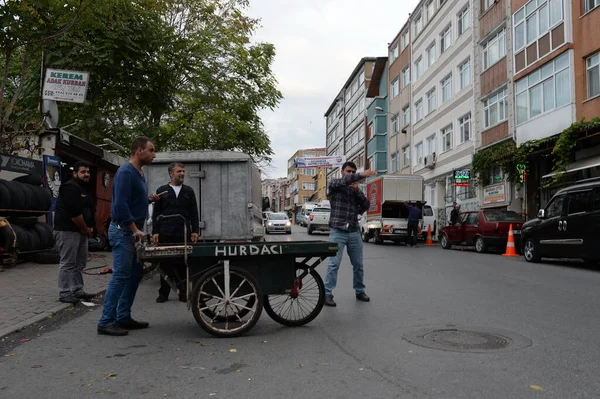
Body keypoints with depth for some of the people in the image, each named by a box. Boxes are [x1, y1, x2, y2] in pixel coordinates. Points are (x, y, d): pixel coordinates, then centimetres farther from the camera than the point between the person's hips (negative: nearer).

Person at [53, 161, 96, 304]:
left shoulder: (85, 188, 17)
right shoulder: (70, 188, -14)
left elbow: (90, 210, 20)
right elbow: (74, 212, -22)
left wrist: (89, 227, 6)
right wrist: (85, 228, -12)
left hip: (81, 231, 10)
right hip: (67, 231, -10)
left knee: (80, 263, 13)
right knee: (68, 264, -6)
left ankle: (78, 291, 21)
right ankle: (64, 294, 1)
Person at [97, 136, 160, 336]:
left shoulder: (138, 173, 15)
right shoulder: (126, 172, -15)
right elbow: (120, 204, -22)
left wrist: (149, 199, 8)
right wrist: (135, 230, -22)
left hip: (132, 231, 10)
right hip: (123, 231, -10)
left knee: (135, 274, 12)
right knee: (120, 276, -8)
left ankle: (123, 318, 19)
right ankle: (106, 322, -1)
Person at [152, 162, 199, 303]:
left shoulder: (188, 191, 11)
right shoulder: (162, 190, 7)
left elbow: (194, 213, 9)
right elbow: (156, 213, 5)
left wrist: (195, 231, 0)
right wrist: (155, 232, -3)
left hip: (184, 234, 1)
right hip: (166, 234, -1)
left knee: (183, 264, 3)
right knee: (165, 264, 5)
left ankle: (183, 292, 12)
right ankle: (164, 293, 13)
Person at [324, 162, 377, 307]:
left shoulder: (356, 190, 17)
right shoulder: (335, 184, 3)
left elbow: (366, 205, 6)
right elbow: (344, 180, -21)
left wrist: (357, 190, -7)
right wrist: (362, 174, -35)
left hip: (354, 232, 5)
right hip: (338, 232, -5)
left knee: (358, 264, 11)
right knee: (334, 264, -8)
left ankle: (360, 291, 24)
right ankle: (327, 294, -4)